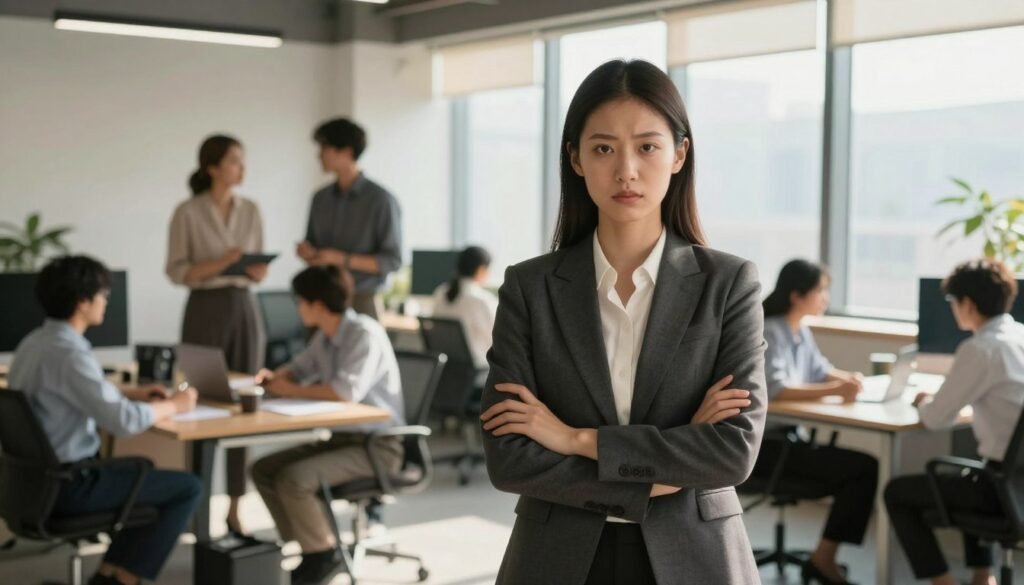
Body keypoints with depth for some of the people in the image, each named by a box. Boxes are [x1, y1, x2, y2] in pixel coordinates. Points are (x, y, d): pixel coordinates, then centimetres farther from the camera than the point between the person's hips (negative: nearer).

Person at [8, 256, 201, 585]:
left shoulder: (34, 343, 7)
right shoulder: (69, 353, -23)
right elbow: (124, 421, -28)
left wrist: (133, 393, 14)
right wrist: (173, 406, -11)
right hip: (67, 485, -10)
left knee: (148, 475, 26)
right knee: (187, 488, 1)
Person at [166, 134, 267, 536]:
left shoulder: (251, 210, 8)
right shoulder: (187, 213, -6)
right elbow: (176, 272, -7)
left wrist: (258, 270, -10)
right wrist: (220, 263, -20)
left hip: (244, 309, 4)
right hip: (204, 310, -4)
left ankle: (234, 506, 11)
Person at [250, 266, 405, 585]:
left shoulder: (365, 333, -19)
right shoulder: (325, 335, 7)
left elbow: (347, 391, -31)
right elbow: (300, 368, 24)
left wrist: (292, 390, -19)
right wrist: (272, 376, 1)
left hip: (376, 446, -9)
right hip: (339, 437, 9)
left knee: (293, 479, -25)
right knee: (263, 470, 3)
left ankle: (322, 556, -4)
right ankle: (308, 548, 9)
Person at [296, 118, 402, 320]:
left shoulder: (381, 200, -7)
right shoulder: (321, 198, 10)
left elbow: (392, 261, -8)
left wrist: (342, 259, -17)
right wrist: (307, 252, -4)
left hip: (361, 302, -5)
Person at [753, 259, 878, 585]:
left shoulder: (801, 331, 11)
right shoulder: (769, 332, -16)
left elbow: (819, 371, 20)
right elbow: (774, 390, -28)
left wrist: (847, 378, -3)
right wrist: (835, 391, -34)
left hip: (788, 436, 9)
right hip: (762, 442, -9)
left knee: (865, 467, -7)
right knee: (861, 469, -17)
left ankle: (824, 558, -2)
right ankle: (823, 558, -4)